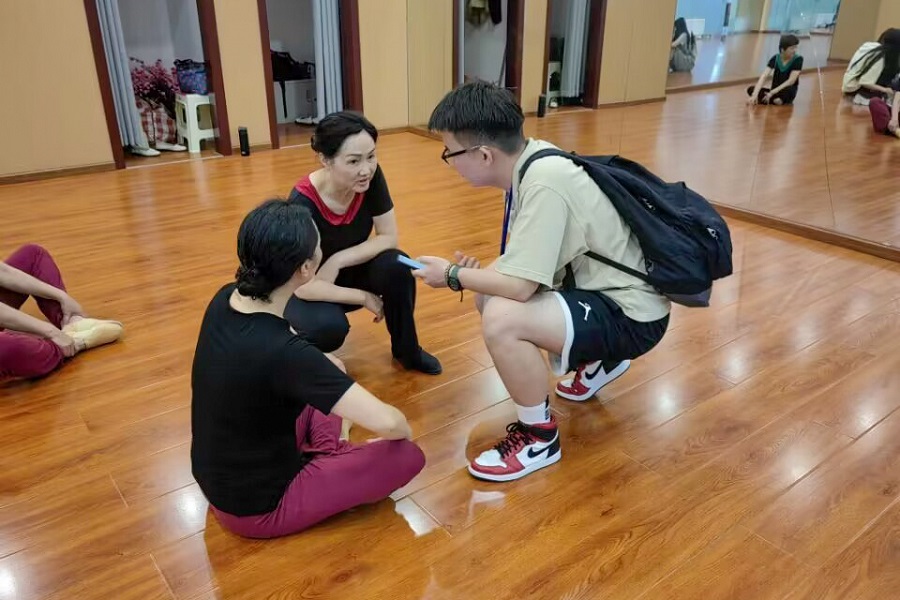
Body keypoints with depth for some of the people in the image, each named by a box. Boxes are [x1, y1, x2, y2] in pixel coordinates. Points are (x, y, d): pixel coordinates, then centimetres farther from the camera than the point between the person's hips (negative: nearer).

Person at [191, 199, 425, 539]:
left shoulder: (224, 300, -10)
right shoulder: (281, 352, -35)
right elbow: (385, 422, -32)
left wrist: (326, 366, 9)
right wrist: (404, 428, -10)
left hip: (216, 477, 8)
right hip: (256, 507, -8)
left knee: (328, 377, 19)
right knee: (407, 456, -6)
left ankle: (326, 456, 11)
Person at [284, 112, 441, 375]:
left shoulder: (371, 178, -21)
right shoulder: (302, 203, -32)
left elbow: (389, 238, -14)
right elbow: (302, 286, -30)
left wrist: (337, 260, -26)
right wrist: (364, 297, -23)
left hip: (348, 271, 4)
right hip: (310, 289, -4)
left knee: (395, 265, -25)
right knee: (330, 326, -33)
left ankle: (406, 350, -1)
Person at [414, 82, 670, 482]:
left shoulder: (543, 182, -27)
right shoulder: (532, 158, -2)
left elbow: (520, 285, -29)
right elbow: (529, 264, 9)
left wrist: (454, 275, -13)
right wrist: (476, 274, -3)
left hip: (631, 313, -9)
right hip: (604, 287, 10)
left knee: (501, 320, -28)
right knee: (489, 297, 15)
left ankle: (539, 437, -3)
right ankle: (597, 361, 30)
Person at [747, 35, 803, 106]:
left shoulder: (798, 59, -9)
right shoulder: (775, 58, -1)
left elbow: (791, 81, -16)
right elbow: (764, 77, -15)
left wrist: (772, 93, -25)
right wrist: (754, 95, -30)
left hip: (787, 93, -4)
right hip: (774, 91, 4)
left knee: (788, 90, -40)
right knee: (751, 89, -20)